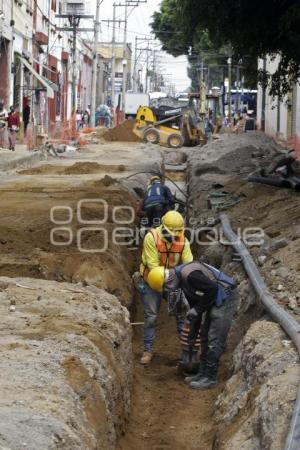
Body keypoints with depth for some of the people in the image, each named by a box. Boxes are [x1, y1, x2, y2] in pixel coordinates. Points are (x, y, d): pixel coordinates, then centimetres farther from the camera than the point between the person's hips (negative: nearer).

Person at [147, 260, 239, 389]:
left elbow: (213, 289, -26)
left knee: (215, 340, -8)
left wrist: (197, 309, -16)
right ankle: (203, 373, 21)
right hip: (217, 300, 10)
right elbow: (194, 301, 18)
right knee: (205, 336, 14)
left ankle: (210, 378, -2)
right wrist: (193, 330, 20)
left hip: (226, 297, -10)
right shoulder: (182, 278, 8)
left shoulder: (190, 275, -25)